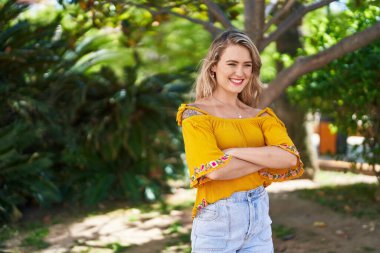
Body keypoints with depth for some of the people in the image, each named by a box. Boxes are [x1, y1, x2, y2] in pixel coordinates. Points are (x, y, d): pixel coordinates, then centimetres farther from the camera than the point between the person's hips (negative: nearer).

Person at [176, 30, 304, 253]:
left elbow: (290, 158, -9)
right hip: (218, 218, -4)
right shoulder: (196, 115, -6)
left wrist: (235, 152, -17)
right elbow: (213, 169, -20)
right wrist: (268, 159, -10)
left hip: (260, 216, 4)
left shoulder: (261, 116, 7)